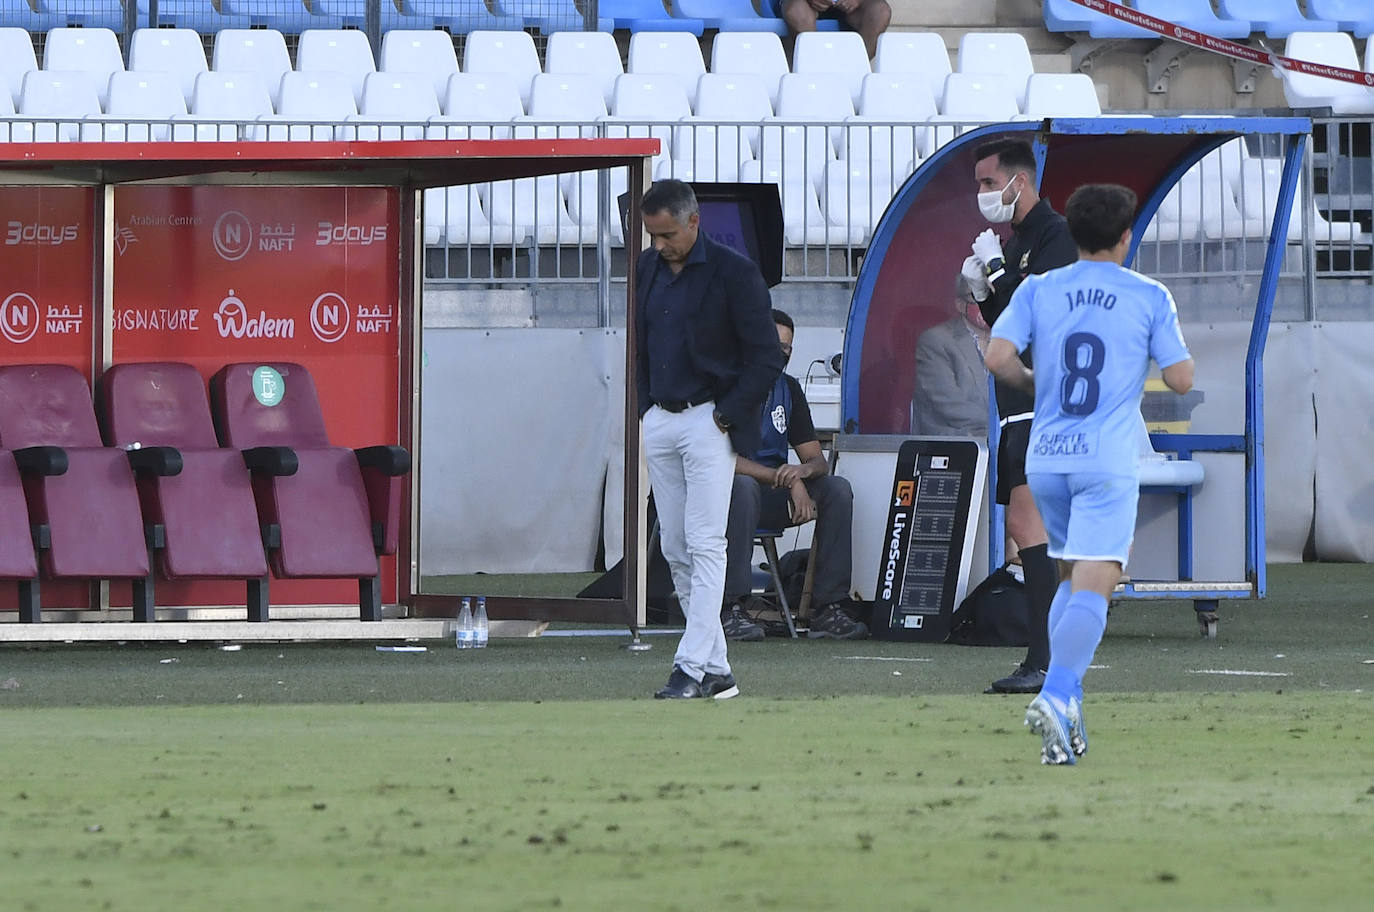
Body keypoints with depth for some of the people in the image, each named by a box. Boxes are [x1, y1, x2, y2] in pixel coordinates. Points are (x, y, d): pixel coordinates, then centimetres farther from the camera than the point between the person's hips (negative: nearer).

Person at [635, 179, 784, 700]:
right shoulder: (648, 269, 11)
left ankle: (694, 667, -15)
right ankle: (717, 671, 8)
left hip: (709, 420, -7)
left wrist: (728, 414, -12)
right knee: (675, 549, 5)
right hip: (659, 422, 7)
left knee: (704, 545, -11)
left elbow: (766, 357, -8)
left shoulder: (732, 272, -9)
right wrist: (646, 405, 13)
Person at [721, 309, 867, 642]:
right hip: (731, 488, -6)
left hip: (774, 496, 6)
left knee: (837, 488, -16)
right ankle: (732, 609, -39)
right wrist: (790, 481, -24)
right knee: (743, 486, -39)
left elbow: (818, 460, 8)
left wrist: (805, 470, -20)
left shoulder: (788, 389, 10)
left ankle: (830, 609, -21)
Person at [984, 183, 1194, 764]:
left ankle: (1068, 702, 9)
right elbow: (1181, 379, -1)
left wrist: (1036, 385, 14)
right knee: (1093, 587, -10)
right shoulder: (1150, 297, 0)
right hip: (1108, 460, -4)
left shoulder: (1037, 291, 6)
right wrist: (1179, 350, 21)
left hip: (1046, 458, 4)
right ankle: (1055, 695, -31)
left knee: (1071, 579, 20)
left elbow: (998, 358, -6)